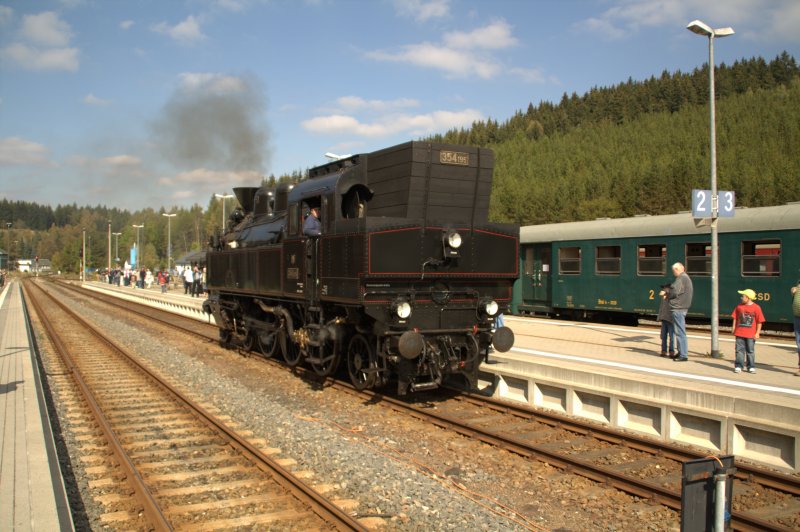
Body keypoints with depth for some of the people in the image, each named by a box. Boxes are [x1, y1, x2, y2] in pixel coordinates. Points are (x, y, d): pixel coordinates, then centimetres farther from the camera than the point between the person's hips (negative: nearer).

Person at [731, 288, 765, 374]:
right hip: (739, 333, 2)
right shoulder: (739, 306, 2)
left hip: (751, 334, -2)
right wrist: (734, 328, 5)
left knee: (750, 351, 8)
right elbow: (735, 318, 9)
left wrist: (757, 333, -6)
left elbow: (759, 322, -4)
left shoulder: (756, 308, -7)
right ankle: (738, 366, 7)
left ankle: (751, 367, 17)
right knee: (739, 350, 3)